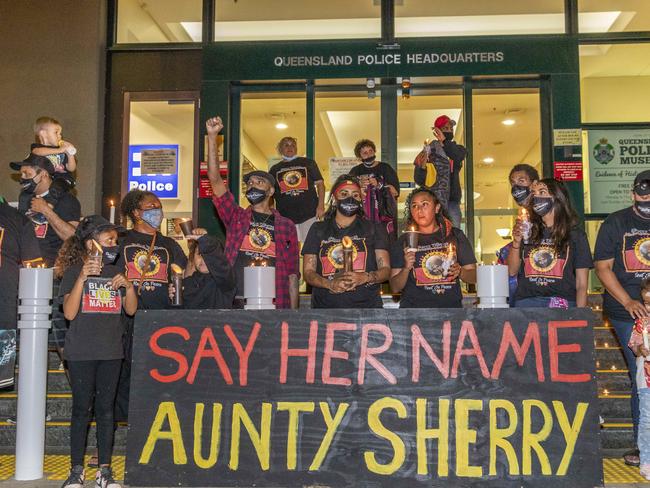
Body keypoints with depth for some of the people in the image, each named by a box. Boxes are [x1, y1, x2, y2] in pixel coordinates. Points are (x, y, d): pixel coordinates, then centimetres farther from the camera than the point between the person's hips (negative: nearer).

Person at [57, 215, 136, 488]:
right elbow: (69, 313, -12)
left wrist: (128, 286, -10)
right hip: (81, 353, -3)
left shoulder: (116, 272, 11)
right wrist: (83, 278, -21)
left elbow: (131, 310, 8)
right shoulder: (74, 271, -1)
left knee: (105, 409, 6)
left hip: (111, 352, 3)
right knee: (82, 409, 2)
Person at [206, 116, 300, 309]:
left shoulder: (287, 226, 12)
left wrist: (293, 313, 1)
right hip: (236, 303, 0)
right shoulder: (236, 217, 13)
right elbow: (215, 179, 3)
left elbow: (292, 273, 9)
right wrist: (212, 136, -2)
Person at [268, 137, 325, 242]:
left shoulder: (308, 163, 11)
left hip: (309, 214, -2)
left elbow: (320, 183, 6)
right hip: (285, 217, 2)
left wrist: (321, 206, -6)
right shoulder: (275, 169, 16)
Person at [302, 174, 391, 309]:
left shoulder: (374, 229, 14)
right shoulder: (318, 230, 15)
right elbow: (308, 271, 8)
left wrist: (365, 277, -14)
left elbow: (385, 269, 7)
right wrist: (330, 284, -11)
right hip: (325, 306, 1)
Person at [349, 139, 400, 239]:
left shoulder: (385, 168, 9)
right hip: (362, 216, 1)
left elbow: (395, 192, 0)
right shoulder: (355, 171, 14)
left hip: (383, 214, -1)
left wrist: (379, 185, -13)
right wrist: (359, 185, -10)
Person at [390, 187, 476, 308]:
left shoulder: (455, 235, 11)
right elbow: (395, 288, 6)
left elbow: (474, 276, 13)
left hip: (451, 307, 0)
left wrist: (459, 272, -6)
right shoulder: (404, 241, 8)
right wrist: (406, 268, -11)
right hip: (414, 308, 0)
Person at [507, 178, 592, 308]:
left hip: (562, 304, -1)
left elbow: (581, 285, 3)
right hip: (526, 302, 2)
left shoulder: (576, 235, 6)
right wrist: (516, 242, -4)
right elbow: (512, 271, 10)